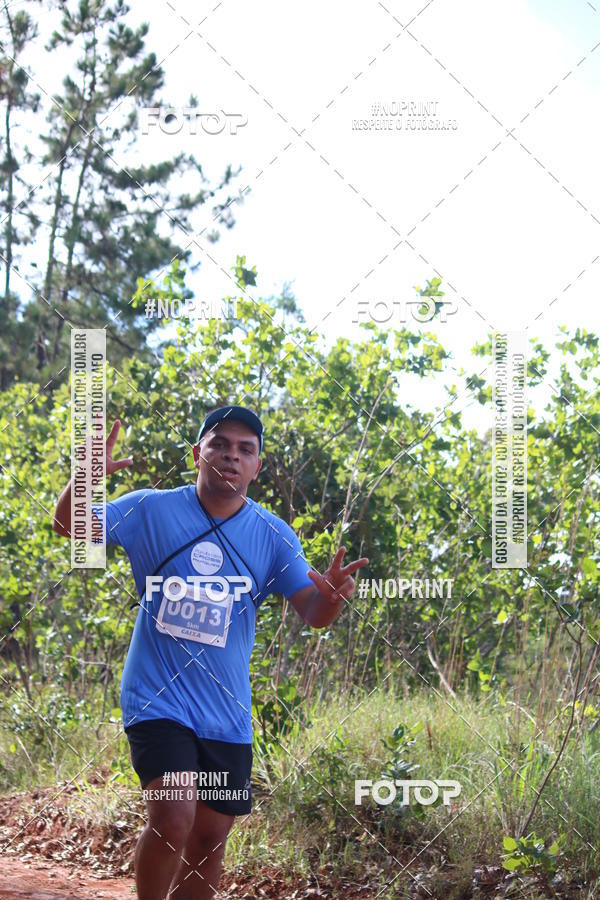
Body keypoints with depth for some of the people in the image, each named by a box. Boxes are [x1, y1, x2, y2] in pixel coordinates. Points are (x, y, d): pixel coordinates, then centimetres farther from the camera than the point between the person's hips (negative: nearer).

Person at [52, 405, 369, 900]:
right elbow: (71, 525, -1)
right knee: (174, 816, -23)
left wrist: (331, 596, -30)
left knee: (209, 841, 10)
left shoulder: (274, 536, 1)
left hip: (226, 712, 3)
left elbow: (313, 613, -5)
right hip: (157, 697, -3)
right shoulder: (152, 510, -3)